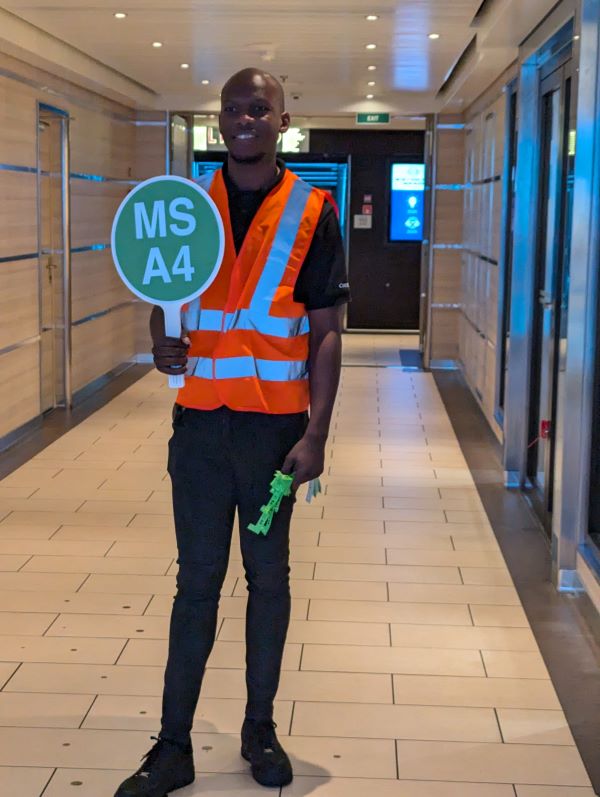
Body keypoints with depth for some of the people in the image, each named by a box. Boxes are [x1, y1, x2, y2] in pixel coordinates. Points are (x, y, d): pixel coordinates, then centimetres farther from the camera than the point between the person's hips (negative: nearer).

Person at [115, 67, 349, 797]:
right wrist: (162, 341, -10)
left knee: (268, 578, 10)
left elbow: (326, 332, -3)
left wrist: (316, 433, -11)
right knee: (197, 581, 6)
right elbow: (165, 294, 14)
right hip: (201, 420, 2)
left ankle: (260, 729, 25)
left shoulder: (312, 210, -2)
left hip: (276, 425, -2)